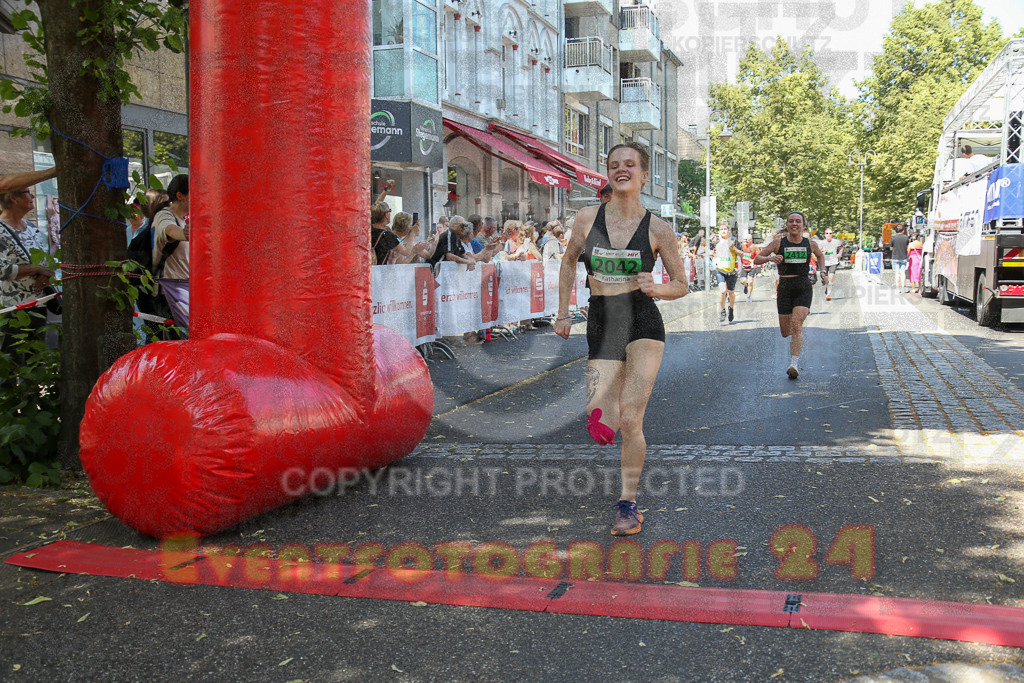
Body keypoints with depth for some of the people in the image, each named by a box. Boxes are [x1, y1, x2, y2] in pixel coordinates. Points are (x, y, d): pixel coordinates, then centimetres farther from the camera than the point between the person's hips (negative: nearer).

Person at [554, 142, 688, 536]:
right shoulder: (587, 218, 2)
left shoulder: (658, 230, -3)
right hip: (601, 330, 2)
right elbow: (569, 263, 19)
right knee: (600, 426, -5)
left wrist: (655, 288, -15)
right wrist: (563, 313, 15)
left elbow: (681, 286, 6)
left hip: (643, 327, -2)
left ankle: (628, 504, 8)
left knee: (629, 420, -12)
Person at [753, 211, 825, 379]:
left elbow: (820, 256, 28)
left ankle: (794, 364, -25)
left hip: (804, 289, -1)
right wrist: (770, 258, -22)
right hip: (785, 289, 1)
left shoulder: (810, 244, 6)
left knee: (797, 324, -22)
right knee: (785, 333, 8)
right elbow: (756, 260, -3)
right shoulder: (778, 243, 0)